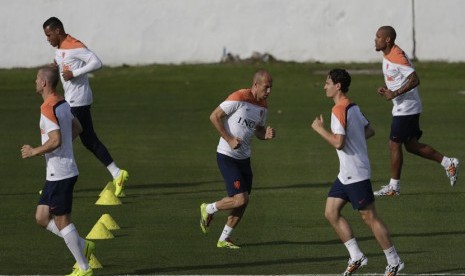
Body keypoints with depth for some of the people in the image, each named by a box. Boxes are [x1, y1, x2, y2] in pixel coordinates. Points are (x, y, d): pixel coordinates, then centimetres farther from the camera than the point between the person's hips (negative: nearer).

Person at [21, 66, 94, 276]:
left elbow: (56, 140, -27)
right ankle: (82, 246, 16)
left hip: (60, 174, -9)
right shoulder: (63, 104, 11)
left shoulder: (48, 108, -19)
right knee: (41, 217, 13)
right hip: (56, 173, 9)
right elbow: (77, 128, 25)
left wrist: (33, 152, -15)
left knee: (61, 221, -1)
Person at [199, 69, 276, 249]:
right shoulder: (239, 98, -17)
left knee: (243, 203, 7)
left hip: (244, 158, 8)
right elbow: (214, 116, -14)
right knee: (240, 199, -15)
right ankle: (208, 210, 12)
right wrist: (229, 139, -18)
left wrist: (266, 135, -5)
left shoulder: (263, 105, 7)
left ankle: (224, 239, 21)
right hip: (227, 157, -8)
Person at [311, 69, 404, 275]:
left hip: (355, 174, -10)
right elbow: (369, 131, 20)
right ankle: (356, 257, 10)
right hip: (346, 174, 10)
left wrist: (320, 129, -13)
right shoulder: (353, 107, 12)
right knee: (331, 212, 9)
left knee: (369, 218, -3)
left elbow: (338, 142, -25)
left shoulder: (339, 111, -18)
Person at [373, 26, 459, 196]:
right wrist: (386, 89, 7)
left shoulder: (397, 57, -20)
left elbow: (415, 80, -25)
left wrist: (394, 93, -25)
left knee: (394, 144, -4)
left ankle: (394, 186, 4)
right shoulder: (387, 55, 11)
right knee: (412, 145, 13)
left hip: (406, 109, -10)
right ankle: (448, 163, 17)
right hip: (402, 108, 10)